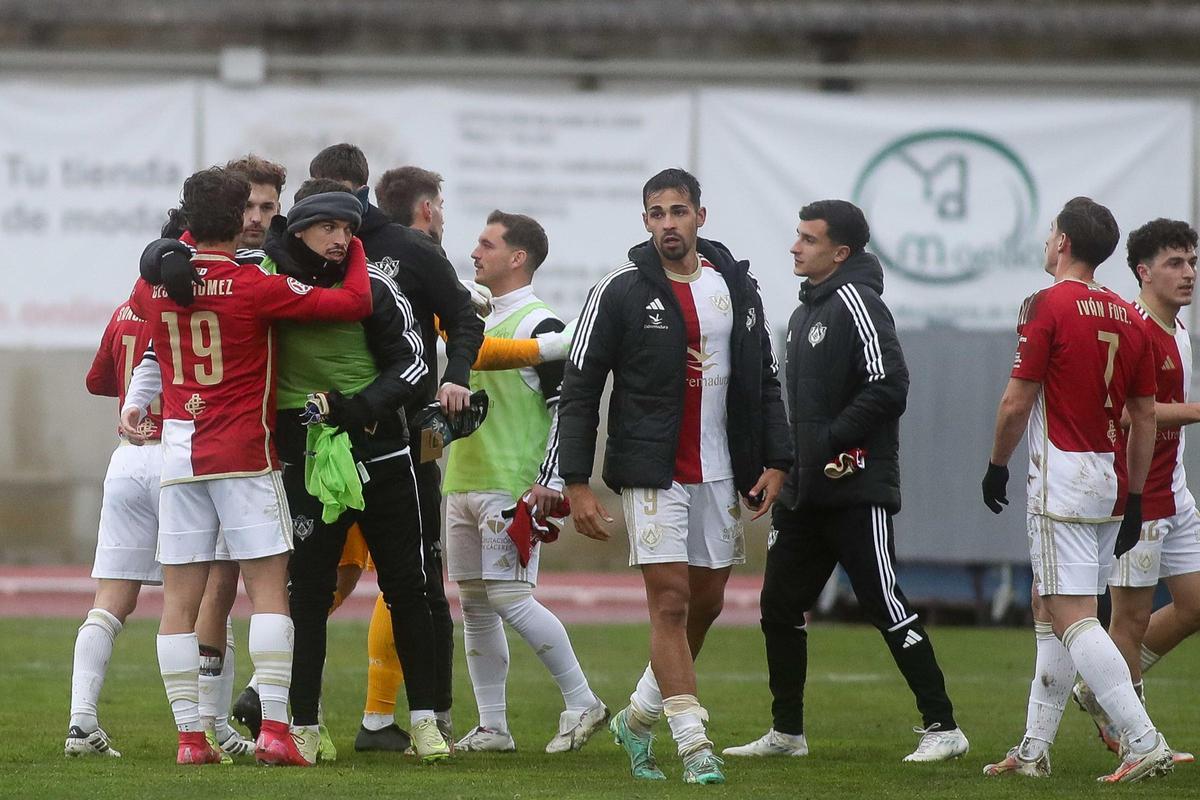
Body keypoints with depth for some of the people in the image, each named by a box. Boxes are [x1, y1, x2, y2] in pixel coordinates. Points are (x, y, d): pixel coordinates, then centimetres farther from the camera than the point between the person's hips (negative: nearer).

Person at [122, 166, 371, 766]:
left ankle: (189, 735, 3)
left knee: (181, 598, 5)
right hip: (244, 453, -4)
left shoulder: (155, 285, 4)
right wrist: (356, 249, 8)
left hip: (177, 450, 4)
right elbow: (355, 303, -8)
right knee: (268, 588, -2)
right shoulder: (254, 288, -10)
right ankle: (274, 729, -10)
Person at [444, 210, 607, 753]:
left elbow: (568, 407, -13)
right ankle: (492, 728, 10)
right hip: (463, 484, 9)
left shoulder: (539, 326, -9)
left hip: (512, 486, -9)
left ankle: (582, 703, -3)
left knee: (510, 598, -14)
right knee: (475, 604, 6)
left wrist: (550, 482, -18)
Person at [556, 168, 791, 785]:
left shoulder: (736, 287, 7)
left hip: (720, 475, 5)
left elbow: (764, 382, 14)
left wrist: (774, 462, 4)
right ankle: (693, 743, -10)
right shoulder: (619, 293, -5)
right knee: (670, 602, -11)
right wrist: (576, 484, -9)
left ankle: (638, 717, 28)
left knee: (706, 604, 10)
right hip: (652, 474, -5)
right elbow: (578, 392, -3)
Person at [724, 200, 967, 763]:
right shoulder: (805, 312, 18)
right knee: (780, 608, 9)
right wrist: (785, 464, 13)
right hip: (803, 493, 9)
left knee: (885, 607, -8)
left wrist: (831, 441, -18)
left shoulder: (857, 303, -11)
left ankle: (942, 727, -3)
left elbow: (888, 387, -20)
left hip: (856, 491, -9)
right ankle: (786, 732, 19)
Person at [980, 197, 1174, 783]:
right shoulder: (1130, 318, 9)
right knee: (1047, 607, 16)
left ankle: (1145, 743, -21)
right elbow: (1145, 416, 11)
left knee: (1071, 618, -10)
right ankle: (1034, 748, 18)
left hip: (1062, 478, -8)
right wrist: (1135, 498, 16)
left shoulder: (1048, 306, -10)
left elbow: (1016, 403, -11)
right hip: (1111, 480, 8)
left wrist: (997, 465, 4)